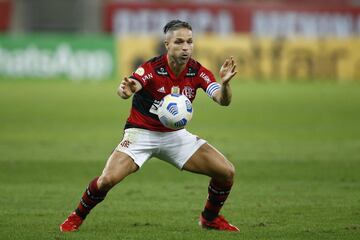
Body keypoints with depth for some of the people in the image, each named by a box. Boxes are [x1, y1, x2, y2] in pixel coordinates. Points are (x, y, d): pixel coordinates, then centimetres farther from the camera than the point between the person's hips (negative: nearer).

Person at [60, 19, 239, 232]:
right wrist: (126, 91, -65)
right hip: (141, 133, -4)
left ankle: (210, 217, 20)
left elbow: (224, 101, -20)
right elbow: (127, 88, -39)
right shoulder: (151, 69, -22)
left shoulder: (198, 72, -10)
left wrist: (224, 83, -43)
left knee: (227, 172, -7)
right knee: (108, 179, -25)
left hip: (175, 134, 4)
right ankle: (77, 216, 4)